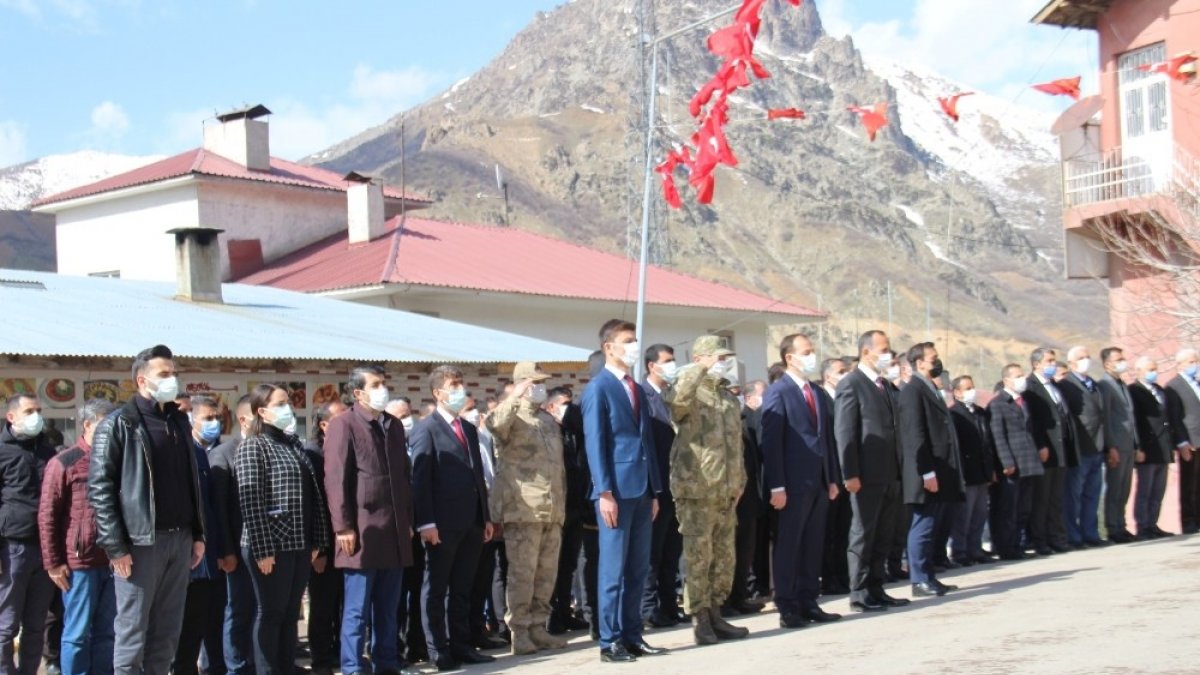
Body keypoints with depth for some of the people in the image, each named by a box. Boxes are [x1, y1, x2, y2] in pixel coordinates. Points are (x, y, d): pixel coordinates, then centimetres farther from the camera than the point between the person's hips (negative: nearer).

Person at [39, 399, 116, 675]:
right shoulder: (64, 463, -3)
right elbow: (47, 516, -5)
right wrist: (53, 563, -8)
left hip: (112, 562, 5)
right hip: (79, 563, -5)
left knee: (107, 632, 9)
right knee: (78, 634, 2)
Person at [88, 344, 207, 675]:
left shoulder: (179, 421, 16)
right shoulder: (119, 424, -3)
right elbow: (100, 487, -9)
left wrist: (198, 534, 14)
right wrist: (115, 545, -15)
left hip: (180, 539, 6)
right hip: (140, 541, -6)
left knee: (167, 630, 9)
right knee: (133, 629, -2)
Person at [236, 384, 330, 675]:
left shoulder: (294, 443, 14)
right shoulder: (253, 445, -6)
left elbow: (312, 494, 14)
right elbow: (251, 500, -13)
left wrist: (316, 540, 9)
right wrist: (262, 549, -18)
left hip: (299, 544, 7)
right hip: (271, 545, -6)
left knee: (290, 614, 11)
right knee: (271, 614, 1)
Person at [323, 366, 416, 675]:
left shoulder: (395, 425, 16)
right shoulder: (343, 425, -5)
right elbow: (335, 480, -10)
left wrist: (408, 520, 14)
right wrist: (343, 527, -15)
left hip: (395, 531, 6)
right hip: (362, 532, -6)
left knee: (389, 608, 11)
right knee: (357, 609, -1)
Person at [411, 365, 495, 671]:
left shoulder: (469, 429, 19)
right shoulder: (426, 428, -4)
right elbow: (420, 478, -11)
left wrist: (486, 517, 14)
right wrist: (426, 523, -18)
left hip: (471, 523, 7)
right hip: (443, 524, -7)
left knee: (462, 589, 11)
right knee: (436, 589, 2)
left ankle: (461, 646, 16)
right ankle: (438, 651, 7)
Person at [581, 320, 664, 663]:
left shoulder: (638, 390, 18)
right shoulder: (598, 388, -5)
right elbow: (594, 443, -11)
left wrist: (655, 490, 14)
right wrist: (605, 492, -17)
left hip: (641, 490, 7)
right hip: (616, 489, -7)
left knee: (638, 569, 10)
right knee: (613, 569, -3)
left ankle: (632, 635, 17)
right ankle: (609, 641, 3)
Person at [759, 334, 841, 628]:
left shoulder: (818, 393, 16)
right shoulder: (778, 393, -7)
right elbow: (771, 442, -12)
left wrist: (832, 478, 14)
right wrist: (777, 486, -17)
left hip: (819, 482, 7)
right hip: (794, 483, -7)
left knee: (814, 546, 10)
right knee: (788, 545, 0)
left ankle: (808, 603, 17)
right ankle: (787, 607, 5)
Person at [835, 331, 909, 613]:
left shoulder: (885, 384, 16)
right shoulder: (851, 384, -9)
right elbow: (844, 433, -14)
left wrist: (899, 469, 14)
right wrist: (850, 474, -19)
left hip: (890, 474, 8)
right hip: (868, 475, -8)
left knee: (884, 537, 12)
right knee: (863, 535, 0)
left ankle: (876, 590, 20)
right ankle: (859, 593, 8)